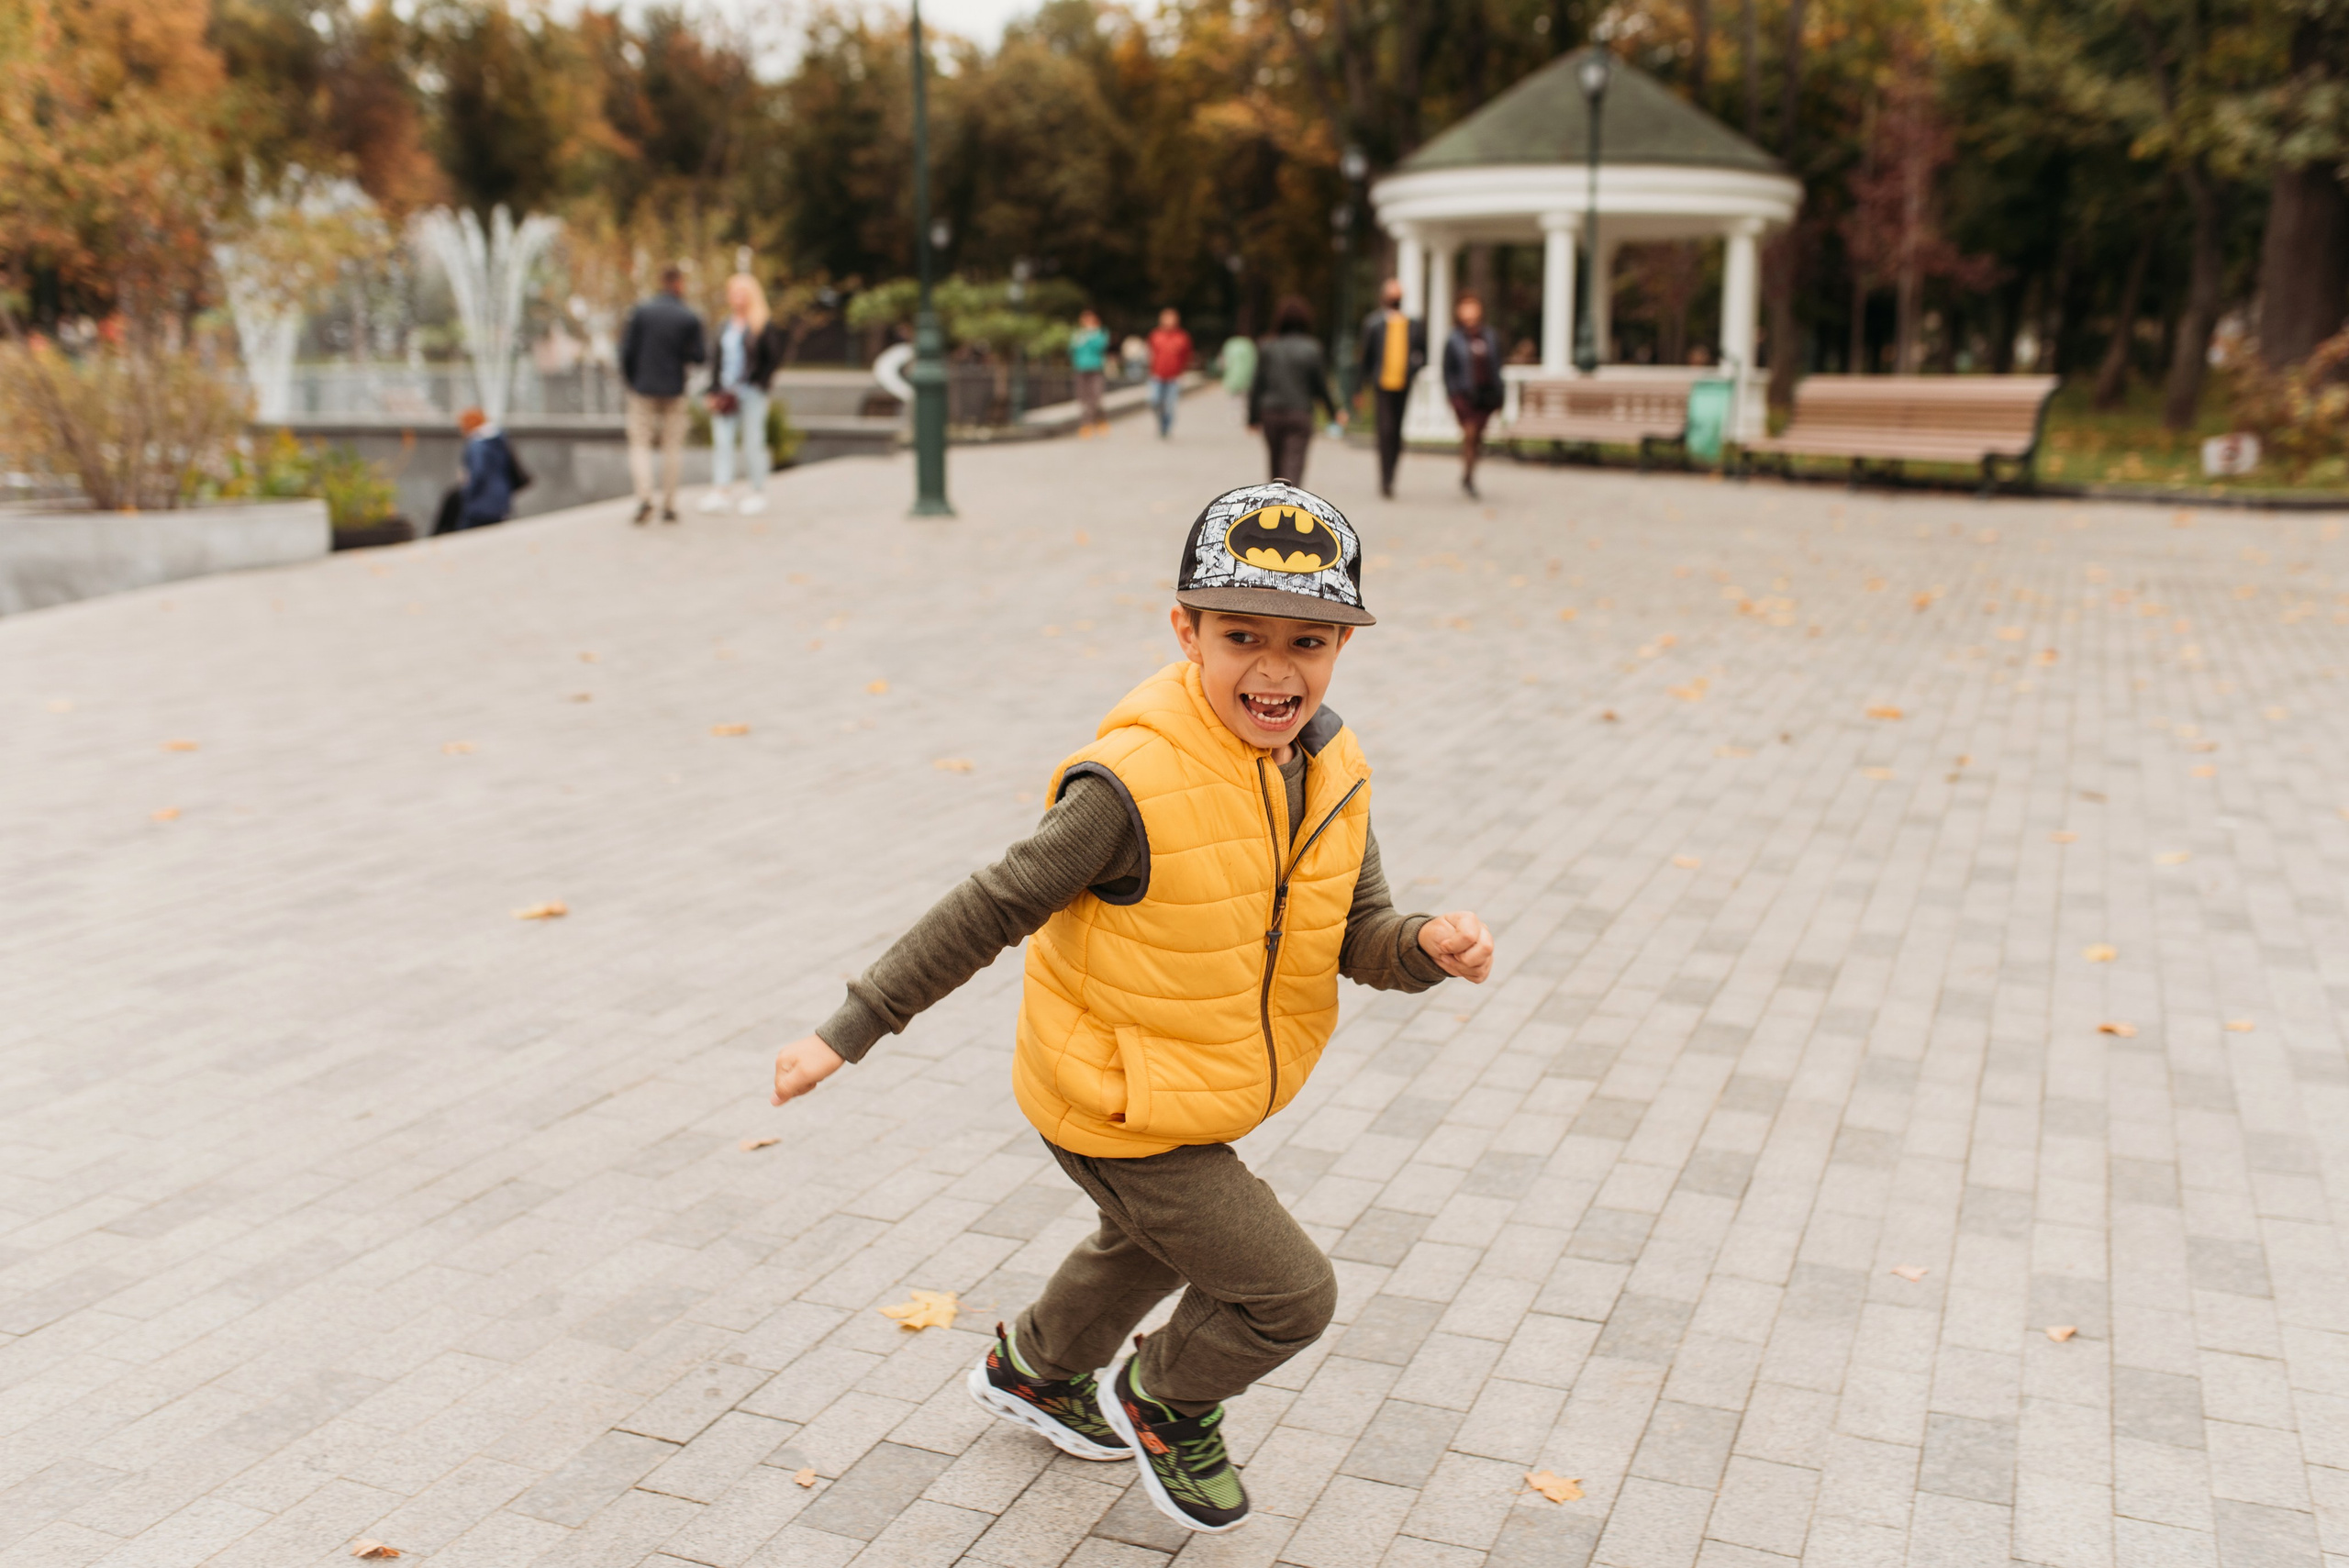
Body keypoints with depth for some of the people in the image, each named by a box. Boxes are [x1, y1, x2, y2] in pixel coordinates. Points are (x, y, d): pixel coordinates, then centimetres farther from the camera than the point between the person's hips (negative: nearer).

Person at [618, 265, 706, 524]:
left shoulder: (641, 312, -4)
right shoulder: (690, 318, -5)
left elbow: (628, 350, -4)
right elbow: (698, 355, -6)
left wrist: (629, 380, 10)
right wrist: (705, 349, 17)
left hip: (643, 389, 0)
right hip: (674, 391, 0)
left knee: (640, 444, 4)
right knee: (672, 446, 8)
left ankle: (644, 496, -15)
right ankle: (669, 505, 9)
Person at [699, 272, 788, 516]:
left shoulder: (764, 326, -3)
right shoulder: (726, 326, 15)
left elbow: (774, 359, -5)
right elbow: (718, 360, 16)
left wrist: (757, 383, -11)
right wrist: (715, 391, 7)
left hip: (751, 393, -5)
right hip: (726, 392, 5)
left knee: (752, 441, 0)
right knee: (721, 439, -5)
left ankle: (758, 491, 10)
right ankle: (721, 490, -8)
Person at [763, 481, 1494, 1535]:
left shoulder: (1332, 774, -10)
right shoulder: (1133, 786, -33)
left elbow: (1357, 932, -4)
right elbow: (989, 911, -25)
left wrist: (1428, 946, -27)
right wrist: (849, 1033, -19)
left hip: (1206, 1086, 8)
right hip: (1115, 1116, -8)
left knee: (1151, 1243, 33)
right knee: (1289, 1293, -2)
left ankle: (1034, 1372, 62)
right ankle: (1162, 1405, 29)